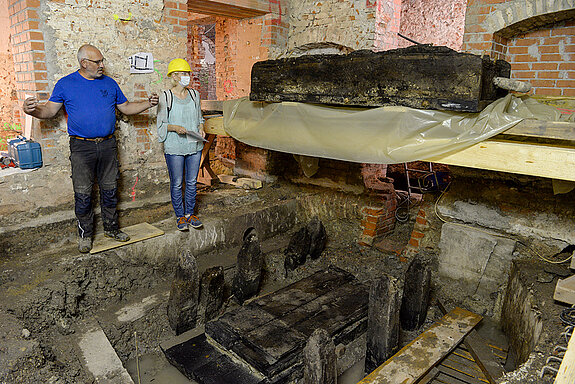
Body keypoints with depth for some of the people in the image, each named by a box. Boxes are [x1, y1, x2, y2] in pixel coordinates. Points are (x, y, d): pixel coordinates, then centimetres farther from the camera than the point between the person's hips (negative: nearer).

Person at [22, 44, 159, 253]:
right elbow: (50, 110, 2)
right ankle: (85, 234, 17)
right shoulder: (65, 84, 2)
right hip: (82, 147, -2)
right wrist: (32, 110, -19)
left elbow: (126, 107, 15)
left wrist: (147, 104, 1)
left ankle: (111, 228, 24)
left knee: (110, 189, 9)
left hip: (108, 145, 3)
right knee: (82, 194, 2)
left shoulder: (109, 83, 9)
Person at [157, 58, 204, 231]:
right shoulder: (166, 97, -5)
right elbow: (161, 123, -2)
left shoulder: (194, 94, 8)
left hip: (194, 146, 4)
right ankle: (179, 216, 21)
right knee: (177, 183, 5)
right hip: (174, 148, -4)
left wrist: (200, 128, 0)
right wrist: (175, 128, -19)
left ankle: (189, 213, 26)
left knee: (192, 182, 11)